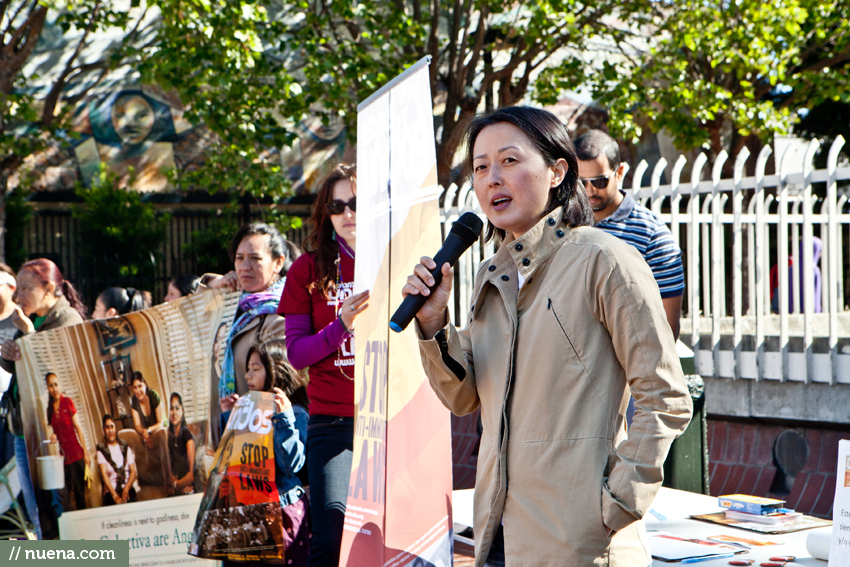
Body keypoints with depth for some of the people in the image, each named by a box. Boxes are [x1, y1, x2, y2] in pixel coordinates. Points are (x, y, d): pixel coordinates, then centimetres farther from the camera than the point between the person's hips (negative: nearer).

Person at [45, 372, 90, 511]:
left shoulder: (68, 402, -3)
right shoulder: (50, 407, 9)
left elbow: (78, 428, -2)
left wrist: (85, 452, -4)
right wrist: (54, 436, -7)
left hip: (75, 453, -4)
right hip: (62, 454, 4)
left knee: (79, 491, -2)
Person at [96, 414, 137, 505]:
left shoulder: (126, 448, 17)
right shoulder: (102, 451, 7)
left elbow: (133, 471, 10)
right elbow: (104, 474, -5)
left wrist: (126, 489, -10)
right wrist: (115, 496, -18)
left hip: (128, 488, 2)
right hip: (110, 491, -2)